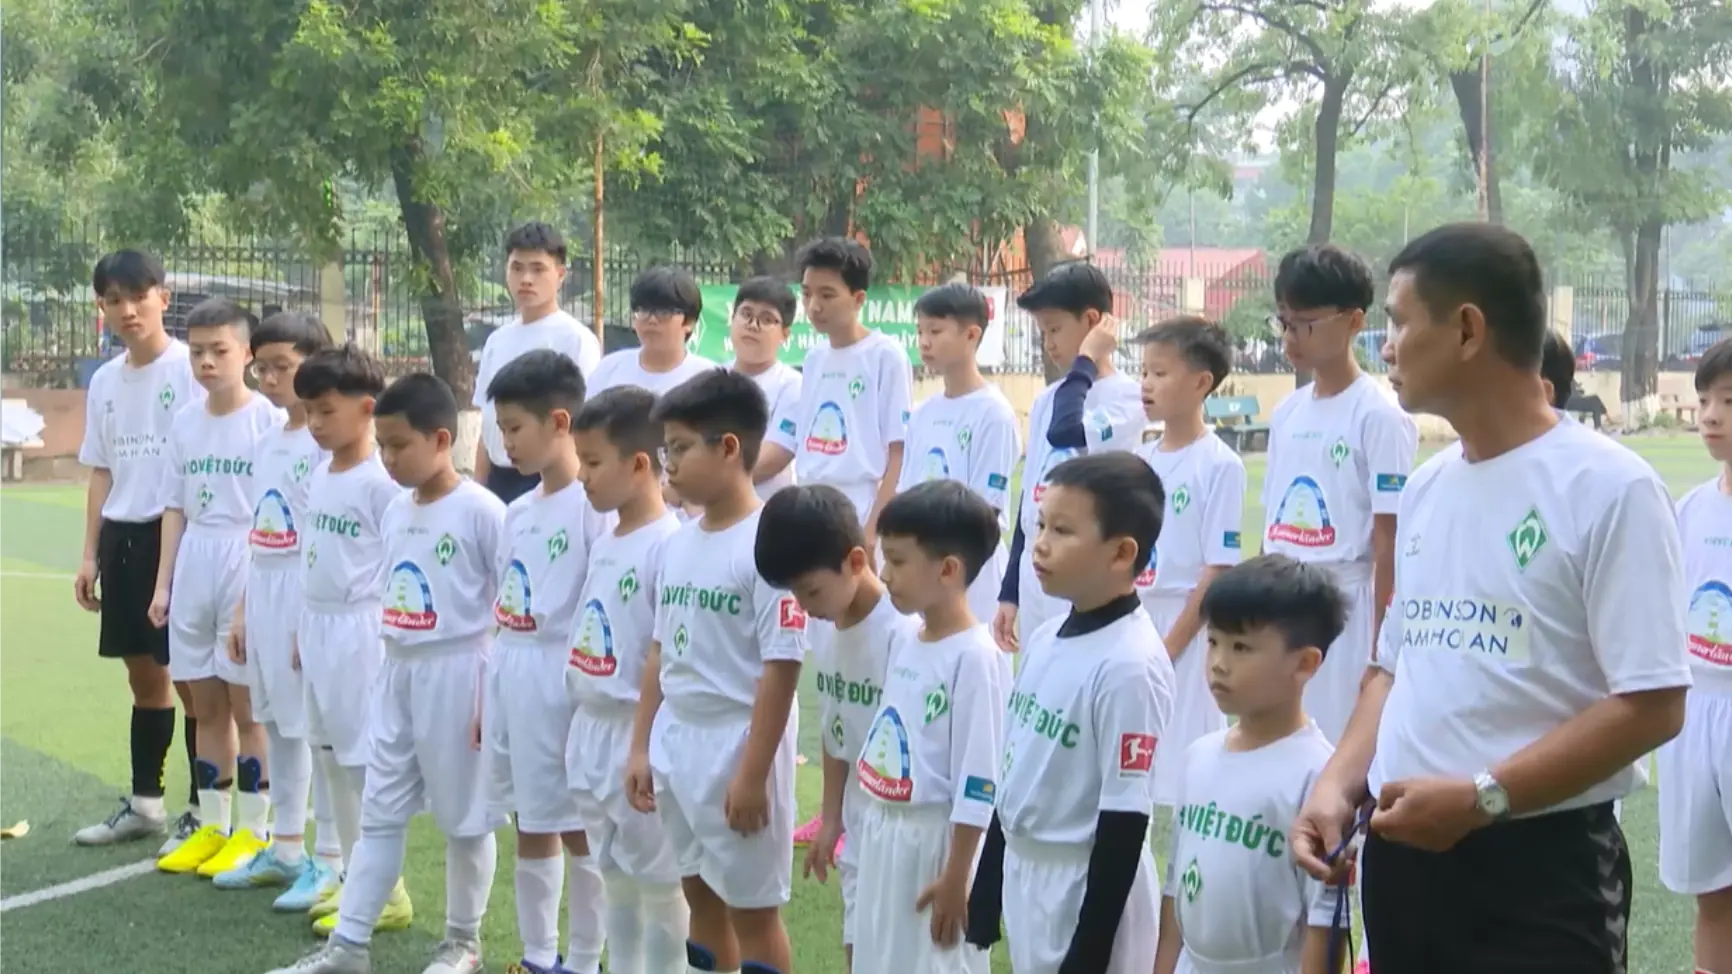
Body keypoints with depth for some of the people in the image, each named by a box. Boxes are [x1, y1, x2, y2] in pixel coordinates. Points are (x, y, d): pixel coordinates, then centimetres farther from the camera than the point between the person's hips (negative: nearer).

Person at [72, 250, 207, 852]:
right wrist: (91, 554, 13)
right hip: (122, 537, 7)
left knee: (194, 677, -1)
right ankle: (145, 803, 26)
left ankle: (204, 812, 8)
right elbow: (102, 474, 17)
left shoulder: (190, 369, -9)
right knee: (143, 674, 15)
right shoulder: (105, 382, 12)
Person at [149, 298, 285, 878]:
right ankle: (211, 827, 20)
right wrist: (163, 584, 7)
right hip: (193, 570, 6)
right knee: (206, 705, 11)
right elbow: (175, 509, 12)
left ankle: (251, 832, 8)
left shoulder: (269, 421, -8)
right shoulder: (185, 425, 8)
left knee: (247, 706, 0)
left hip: (248, 568, -6)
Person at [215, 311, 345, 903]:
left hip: (312, 598, -9)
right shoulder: (269, 443, 13)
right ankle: (285, 848, 25)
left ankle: (331, 860, 5)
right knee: (277, 721, 14)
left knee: (320, 726, -3)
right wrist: (242, 610, 15)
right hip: (266, 597, 9)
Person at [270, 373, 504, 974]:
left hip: (458, 674, -7)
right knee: (380, 811, 9)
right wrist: (390, 669, 15)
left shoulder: (481, 512, -14)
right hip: (398, 672, 7)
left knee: (463, 815, 5)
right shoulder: (397, 511, 8)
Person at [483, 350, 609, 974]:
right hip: (511, 679, 8)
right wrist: (486, 697, 15)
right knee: (530, 825, 15)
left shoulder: (594, 505, -13)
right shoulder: (518, 512, 12)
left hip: (564, 681, -8)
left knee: (578, 827, 1)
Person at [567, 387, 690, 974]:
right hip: (593, 728, 9)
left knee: (656, 877, 3)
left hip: (638, 733, -9)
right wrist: (580, 730, 15)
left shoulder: (668, 545, -18)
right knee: (614, 875, 18)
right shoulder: (605, 543, 9)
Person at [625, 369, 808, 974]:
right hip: (677, 748, 8)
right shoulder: (679, 543, 7)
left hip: (737, 749, -8)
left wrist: (754, 773, -18)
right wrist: (641, 748, 11)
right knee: (702, 897, 17)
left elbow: (781, 668, -18)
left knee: (752, 907, 3)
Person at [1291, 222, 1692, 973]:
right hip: (1401, 853, 7)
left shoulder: (1609, 487, -12)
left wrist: (1479, 797, -20)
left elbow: (1650, 705, -16)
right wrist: (1337, 785, 2)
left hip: (1539, 869, -7)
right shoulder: (1426, 488, 11)